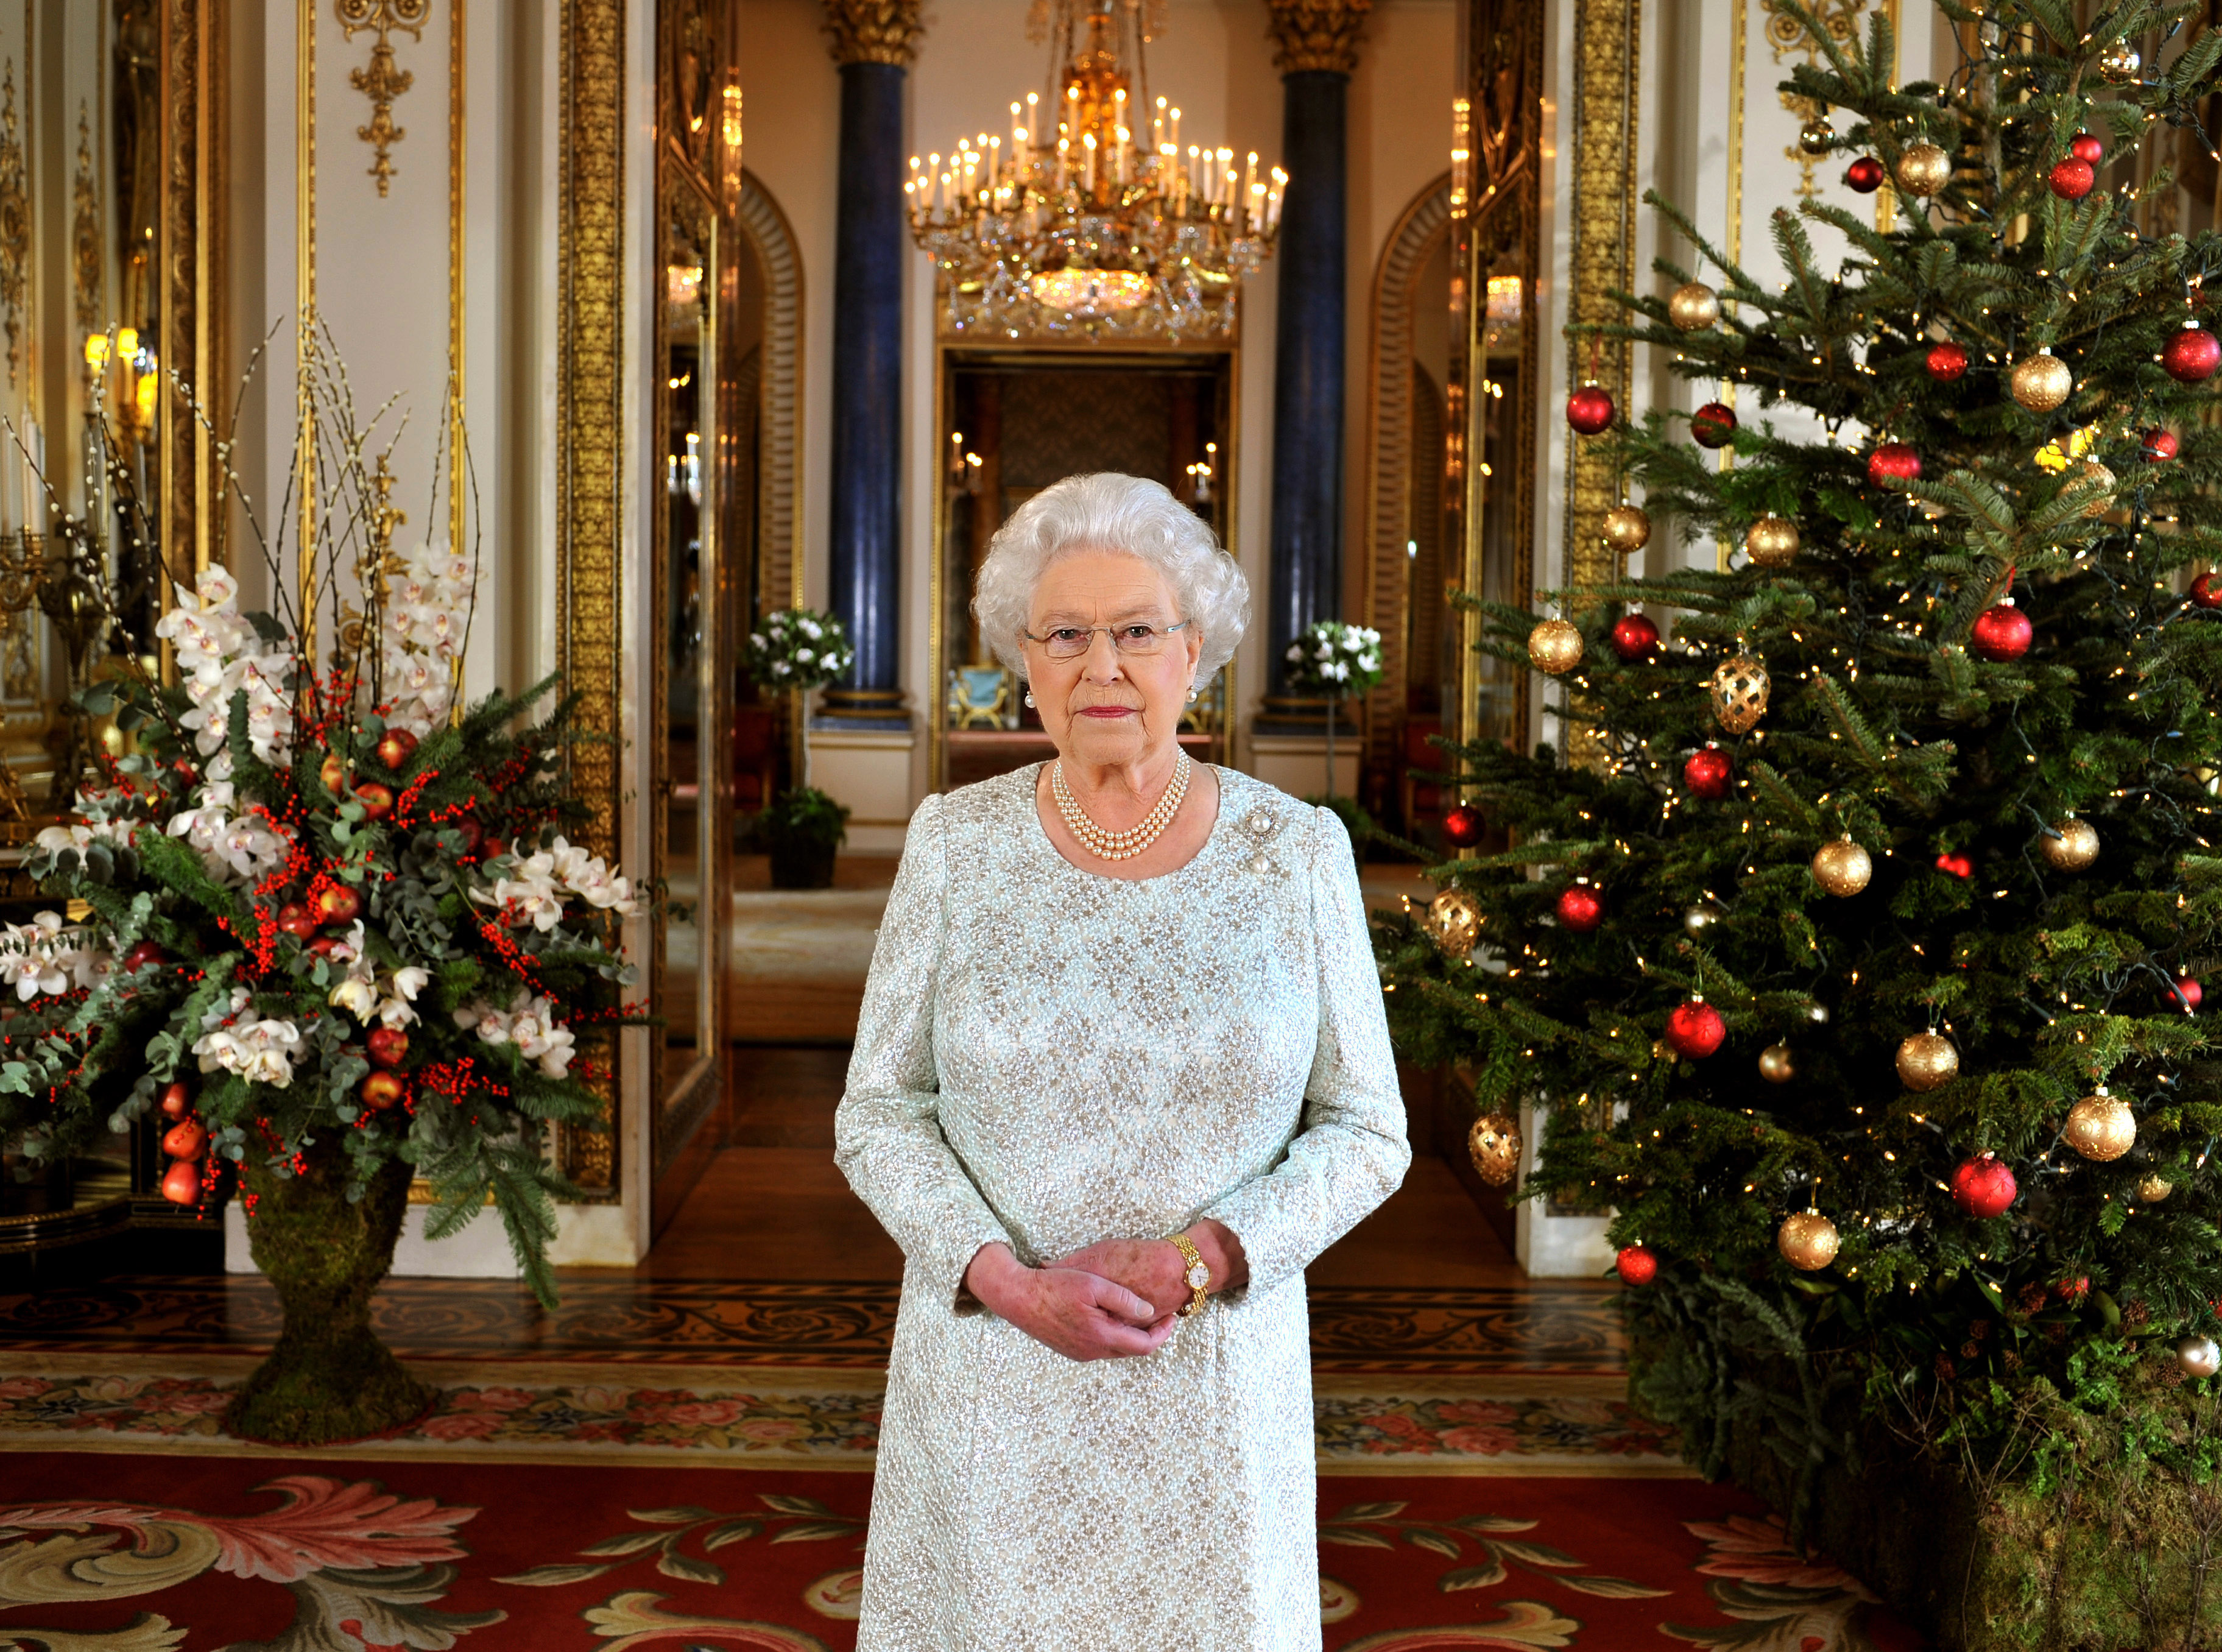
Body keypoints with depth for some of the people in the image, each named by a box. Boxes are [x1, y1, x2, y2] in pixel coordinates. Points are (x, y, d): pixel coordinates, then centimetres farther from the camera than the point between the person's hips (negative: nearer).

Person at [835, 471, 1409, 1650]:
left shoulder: (1296, 853, -4)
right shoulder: (957, 843, -3)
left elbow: (1365, 1131, -1)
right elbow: (880, 1116, 0)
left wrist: (1193, 1262, -15)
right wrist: (1009, 1282, -15)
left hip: (1214, 1382, 0)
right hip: (993, 1382, 0)